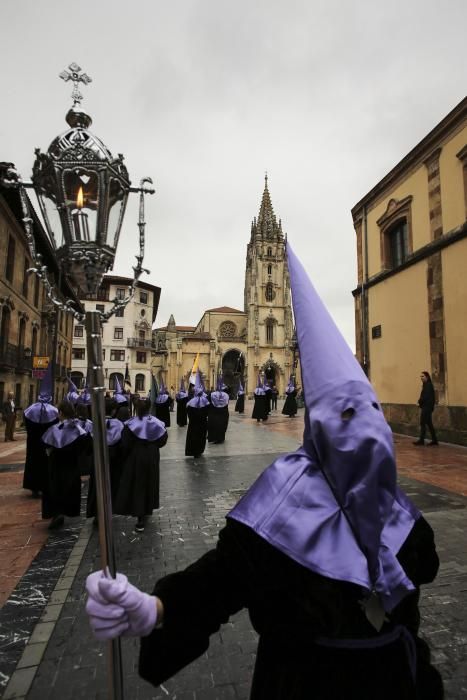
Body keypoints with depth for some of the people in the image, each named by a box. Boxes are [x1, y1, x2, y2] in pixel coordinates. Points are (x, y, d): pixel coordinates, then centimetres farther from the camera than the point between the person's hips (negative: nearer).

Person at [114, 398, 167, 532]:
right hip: (152, 458, 3)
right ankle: (147, 510, 35)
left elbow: (125, 444, -16)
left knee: (137, 485, 5)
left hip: (135, 458, -3)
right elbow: (162, 440, -2)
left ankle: (141, 518, 2)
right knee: (150, 484, 20)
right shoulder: (157, 423, -8)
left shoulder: (131, 424, -17)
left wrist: (123, 457, 0)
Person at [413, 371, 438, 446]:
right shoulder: (426, 385, 16)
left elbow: (426, 396, -20)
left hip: (427, 407, -10)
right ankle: (434, 440, 15)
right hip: (426, 406, 10)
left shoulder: (428, 385, -13)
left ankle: (421, 440, -3)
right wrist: (420, 402, 1)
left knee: (423, 423, -6)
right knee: (429, 423, 11)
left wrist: (420, 401, -6)